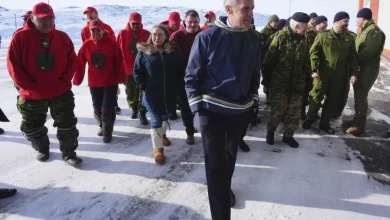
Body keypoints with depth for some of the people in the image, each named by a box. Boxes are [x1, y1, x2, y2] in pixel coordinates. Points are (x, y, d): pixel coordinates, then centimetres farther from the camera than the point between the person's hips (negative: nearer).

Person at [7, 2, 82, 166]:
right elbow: (13, 65, -9)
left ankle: (69, 153, 21)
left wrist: (64, 81, -9)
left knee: (67, 125, 5)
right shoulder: (20, 37, -9)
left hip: (61, 93, 1)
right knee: (32, 128, 16)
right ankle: (42, 149, 41)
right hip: (31, 95, 0)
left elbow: (72, 61, 2)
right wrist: (30, 86, -14)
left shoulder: (62, 37, -1)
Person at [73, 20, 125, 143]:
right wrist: (77, 79, 1)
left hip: (110, 82, -3)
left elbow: (119, 61, -9)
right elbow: (80, 63, 0)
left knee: (108, 108, 0)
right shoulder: (87, 45, -2)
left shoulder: (112, 43, -9)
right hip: (94, 83, 3)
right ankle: (102, 126, 38)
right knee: (97, 107, 16)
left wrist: (120, 78, -10)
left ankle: (107, 132, 11)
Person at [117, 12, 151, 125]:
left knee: (143, 92, 0)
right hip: (128, 69, 1)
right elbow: (118, 51, -2)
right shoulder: (123, 34, -3)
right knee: (130, 92, 16)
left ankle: (142, 113, 9)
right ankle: (134, 108, 37)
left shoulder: (147, 34, -3)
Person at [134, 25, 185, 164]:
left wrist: (177, 85, 0)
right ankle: (158, 148, 8)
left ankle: (162, 135, 47)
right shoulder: (144, 51, -4)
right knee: (156, 120, 0)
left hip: (169, 93, 3)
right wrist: (144, 86, -8)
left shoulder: (174, 51, 0)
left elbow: (181, 70, 5)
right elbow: (137, 71, -2)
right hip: (151, 93, -3)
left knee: (165, 117, 20)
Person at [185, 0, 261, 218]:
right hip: (212, 110, -4)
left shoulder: (254, 38, 0)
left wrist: (253, 99, 11)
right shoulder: (207, 38, -13)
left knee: (230, 155, 22)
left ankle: (225, 187, 48)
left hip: (242, 110, 4)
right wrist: (198, 105, -10)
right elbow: (192, 75, -7)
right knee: (215, 163, 0)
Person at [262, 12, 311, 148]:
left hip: (297, 85, 5)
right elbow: (269, 61, -8)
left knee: (294, 112, 8)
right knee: (277, 110, 4)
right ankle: (270, 131, 27)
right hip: (280, 84, -5)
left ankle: (288, 135, 25)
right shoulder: (281, 38, -10)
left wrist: (307, 79, 11)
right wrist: (266, 79, -5)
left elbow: (306, 64, 14)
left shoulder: (304, 41, 7)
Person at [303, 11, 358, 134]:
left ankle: (324, 123, 23)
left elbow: (353, 57, 10)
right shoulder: (323, 36, -2)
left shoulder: (349, 39, 8)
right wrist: (314, 69, -14)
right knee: (316, 97, 3)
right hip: (322, 74, -3)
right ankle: (310, 118, 26)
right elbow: (314, 52, -6)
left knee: (332, 100, 10)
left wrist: (353, 73, 0)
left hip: (340, 76, 4)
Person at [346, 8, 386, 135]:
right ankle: (357, 120, 28)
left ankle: (359, 126, 0)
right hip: (360, 68, 9)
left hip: (368, 69, -9)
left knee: (361, 97, -7)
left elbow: (368, 53, -23)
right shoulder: (365, 30, 16)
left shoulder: (374, 31, -15)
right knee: (358, 95, 15)